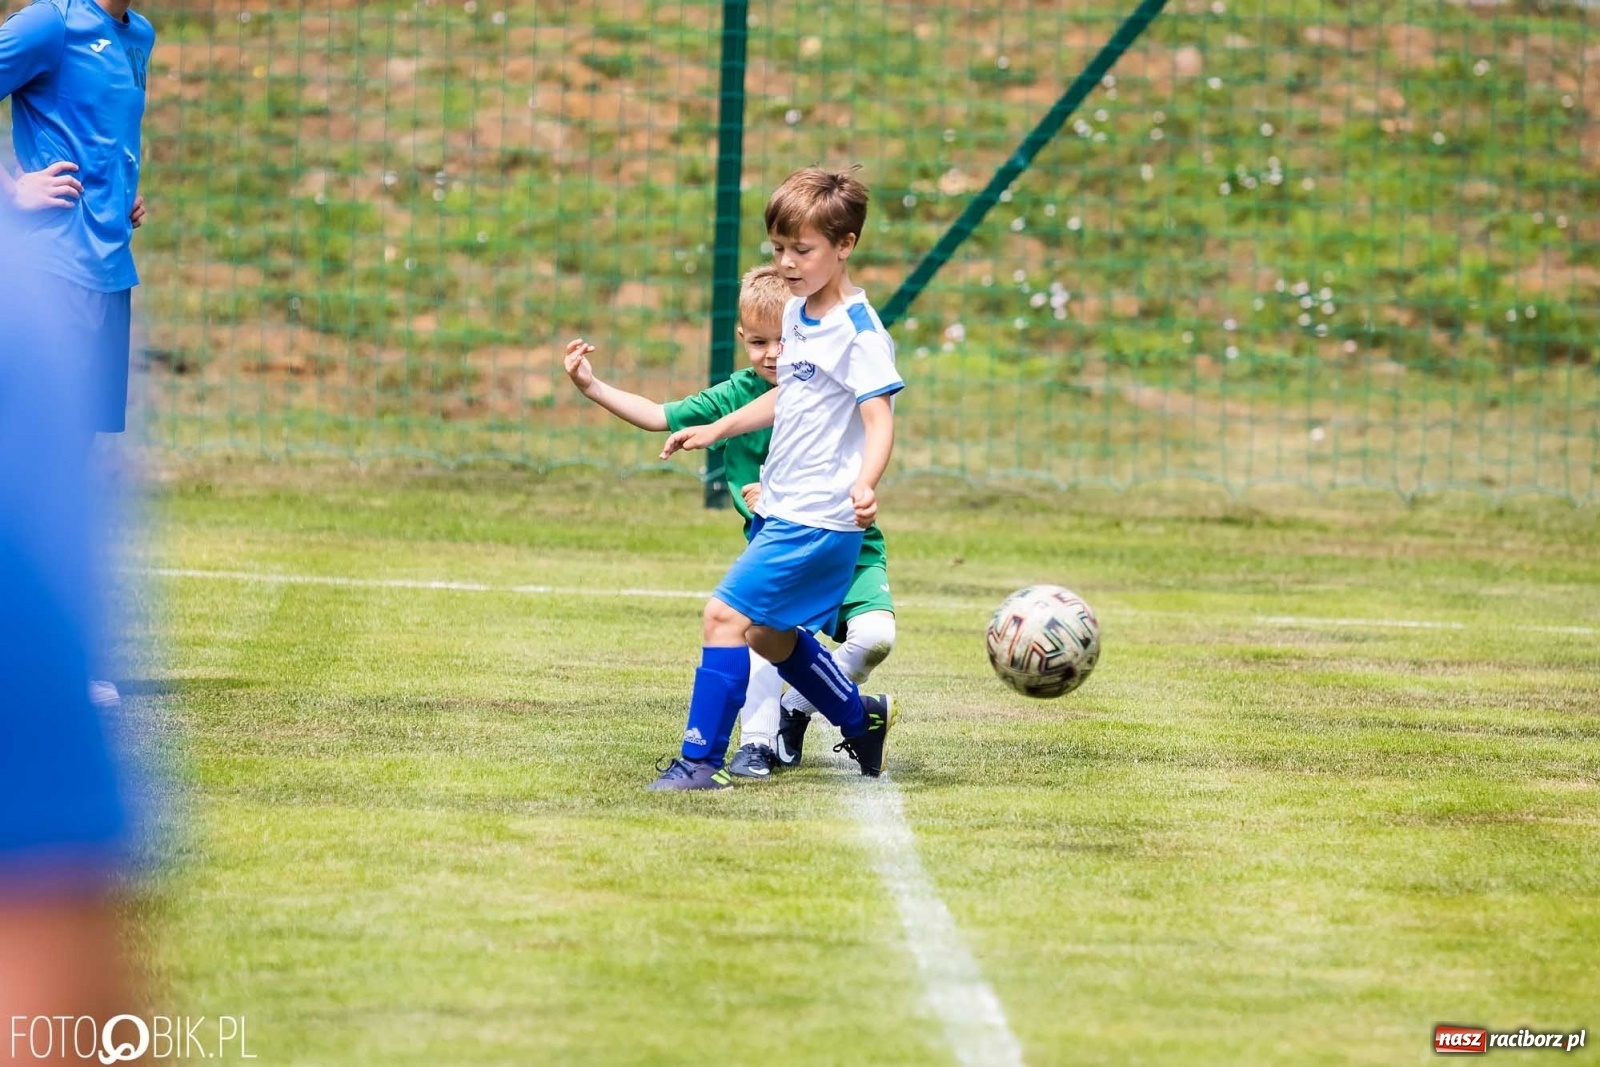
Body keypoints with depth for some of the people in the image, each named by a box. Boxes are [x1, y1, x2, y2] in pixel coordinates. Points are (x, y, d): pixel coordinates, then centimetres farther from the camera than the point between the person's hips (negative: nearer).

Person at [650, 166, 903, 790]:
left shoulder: (858, 330, -16)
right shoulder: (797, 314, 10)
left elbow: (879, 418, -24)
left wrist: (865, 483, -41)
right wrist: (716, 431, 31)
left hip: (819, 518, -10)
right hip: (779, 507, 10)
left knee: (725, 616, -16)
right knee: (768, 635, 20)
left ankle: (699, 761, -12)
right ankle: (862, 719, 40)